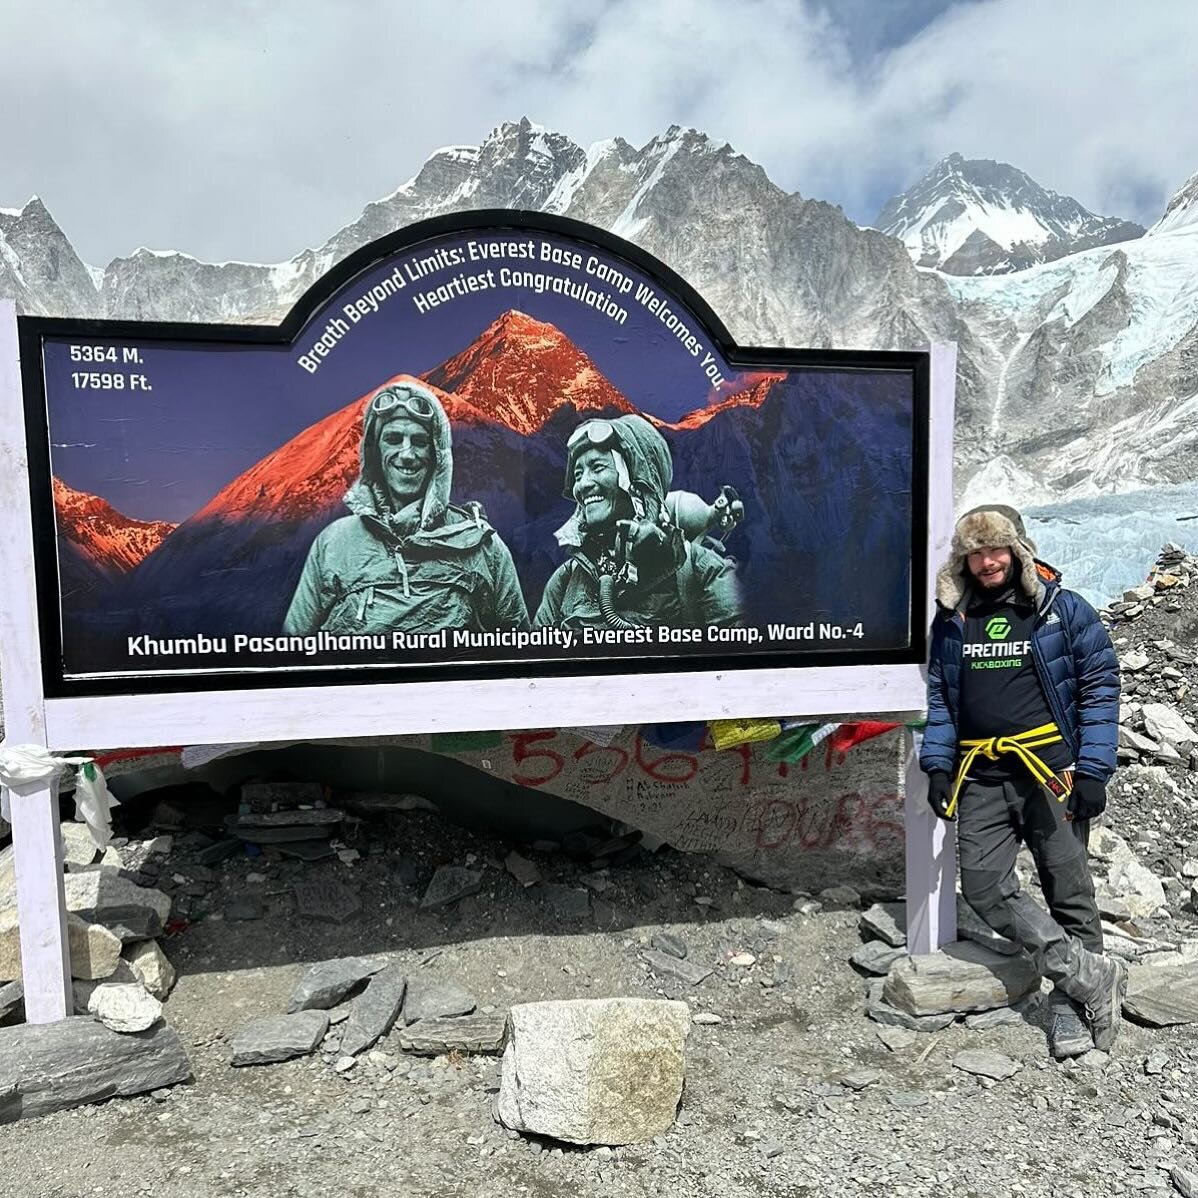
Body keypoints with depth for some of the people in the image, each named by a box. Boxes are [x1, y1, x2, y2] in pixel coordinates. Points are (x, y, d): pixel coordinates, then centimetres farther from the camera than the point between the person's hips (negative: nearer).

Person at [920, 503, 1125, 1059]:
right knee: (983, 884, -6)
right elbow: (938, 695, 14)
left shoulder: (1063, 609, 1)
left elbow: (1100, 687, 1)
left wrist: (1093, 769, -7)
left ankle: (1071, 1003, 22)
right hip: (981, 777, 3)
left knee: (1068, 888, 6)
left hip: (1051, 768, -3)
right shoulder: (951, 619, 10)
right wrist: (938, 763, 5)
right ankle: (1091, 974, 6)